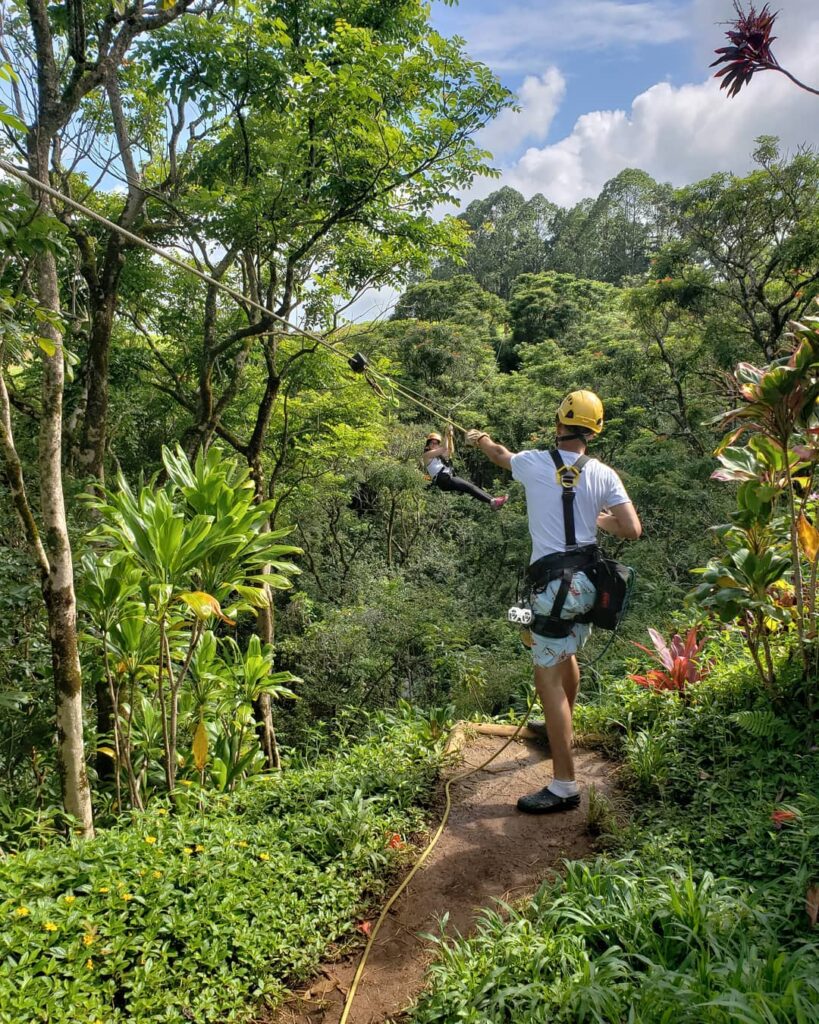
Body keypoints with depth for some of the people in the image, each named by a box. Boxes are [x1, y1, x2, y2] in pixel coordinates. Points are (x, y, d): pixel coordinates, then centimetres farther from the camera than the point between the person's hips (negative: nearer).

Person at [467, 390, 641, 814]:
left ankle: (564, 786, -4)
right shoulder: (603, 475, -1)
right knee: (566, 654, 28)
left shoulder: (533, 463, -5)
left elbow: (499, 454, 18)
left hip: (554, 585, -5)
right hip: (589, 581, 5)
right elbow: (633, 531, -4)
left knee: (548, 678, -4)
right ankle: (562, 728, 50)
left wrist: (480, 439, 41)